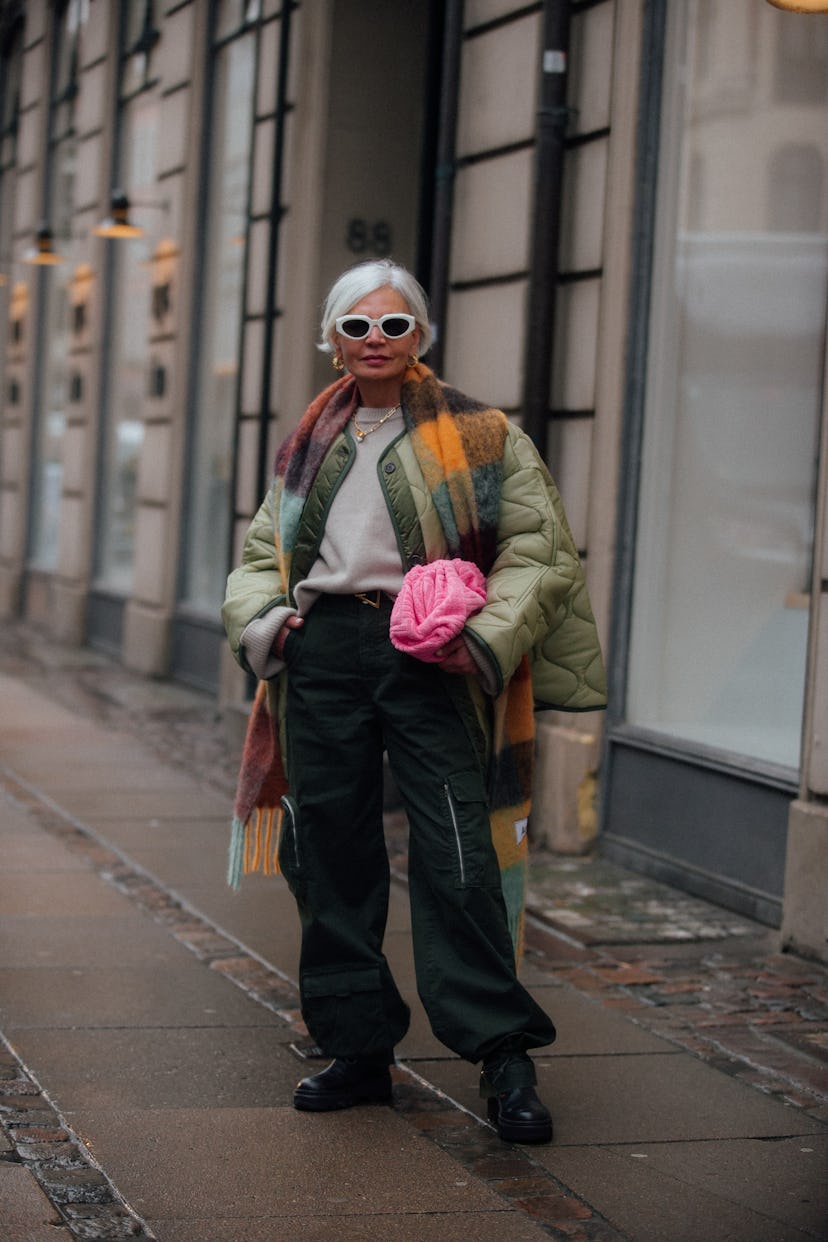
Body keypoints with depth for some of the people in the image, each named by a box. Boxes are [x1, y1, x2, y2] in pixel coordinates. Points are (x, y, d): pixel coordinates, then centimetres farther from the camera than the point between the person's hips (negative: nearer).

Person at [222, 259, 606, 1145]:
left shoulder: (476, 436, 3)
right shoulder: (311, 445, 18)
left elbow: (539, 548, -1)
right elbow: (263, 549, 23)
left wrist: (485, 638, -14)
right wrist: (262, 619, 3)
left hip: (428, 659, -4)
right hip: (322, 652, 5)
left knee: (455, 856, -11)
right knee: (331, 855, 6)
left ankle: (503, 1057, -6)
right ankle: (359, 1049, 17)